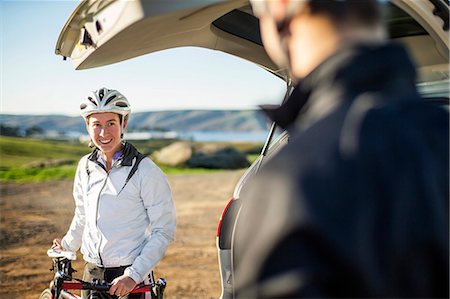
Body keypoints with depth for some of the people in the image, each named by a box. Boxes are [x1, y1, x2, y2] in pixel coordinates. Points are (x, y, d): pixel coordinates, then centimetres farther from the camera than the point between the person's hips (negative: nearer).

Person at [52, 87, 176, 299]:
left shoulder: (146, 171, -12)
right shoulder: (86, 166, 4)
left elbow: (164, 231, -12)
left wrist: (134, 275, -17)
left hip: (129, 280, -4)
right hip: (92, 274, 5)